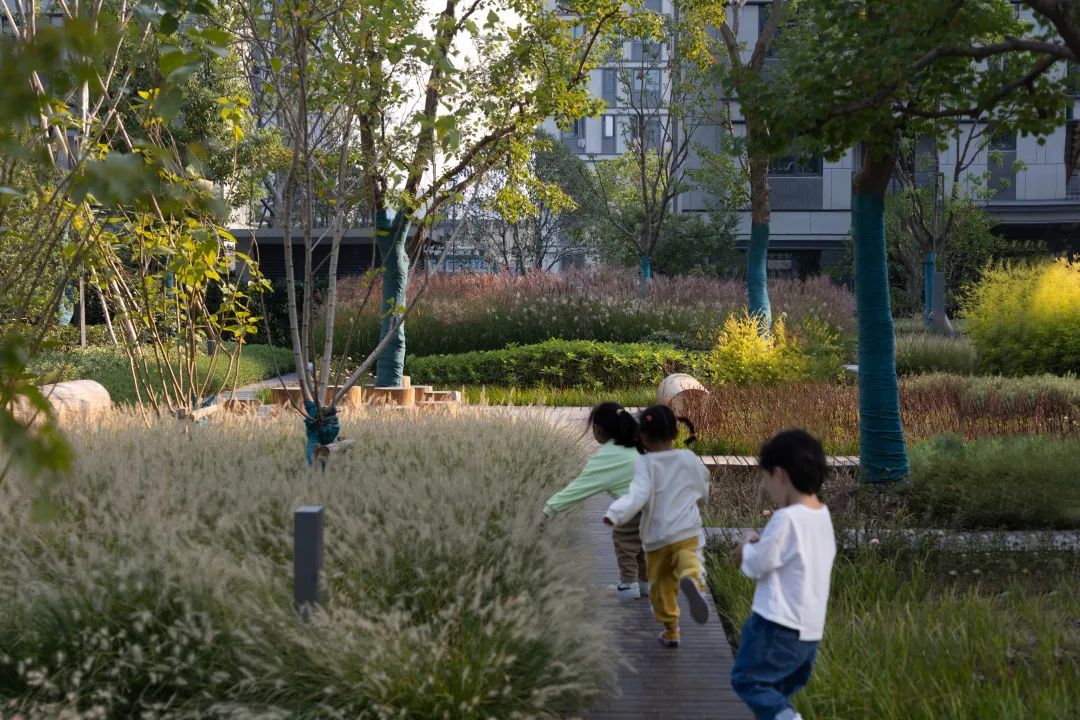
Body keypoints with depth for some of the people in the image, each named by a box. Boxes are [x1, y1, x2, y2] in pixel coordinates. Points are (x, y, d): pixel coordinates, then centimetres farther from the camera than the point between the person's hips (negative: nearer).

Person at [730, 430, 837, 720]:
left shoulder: (786, 519, -19)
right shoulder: (822, 515, 8)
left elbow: (756, 566, -12)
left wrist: (747, 545, 7)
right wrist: (760, 546, 10)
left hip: (779, 625, -9)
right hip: (810, 628, 9)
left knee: (747, 678, -2)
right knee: (780, 687, 19)